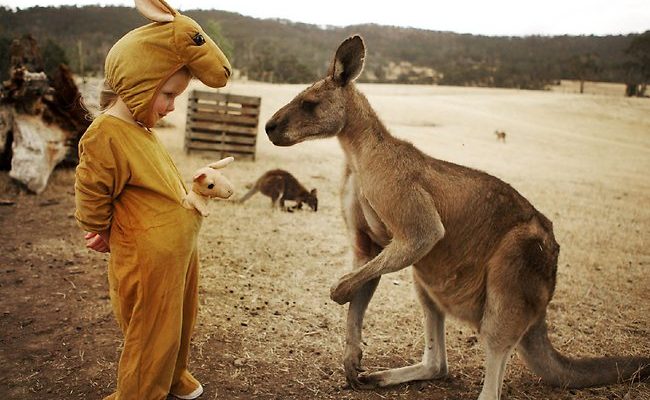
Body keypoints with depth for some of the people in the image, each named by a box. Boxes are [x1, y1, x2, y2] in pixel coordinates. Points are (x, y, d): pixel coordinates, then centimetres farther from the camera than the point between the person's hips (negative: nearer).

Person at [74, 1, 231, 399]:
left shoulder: (141, 124, 3)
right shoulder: (105, 136, -22)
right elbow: (91, 201, -14)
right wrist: (107, 236, 0)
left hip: (181, 250, 9)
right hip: (148, 260, -9)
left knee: (180, 322, 25)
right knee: (152, 335, 9)